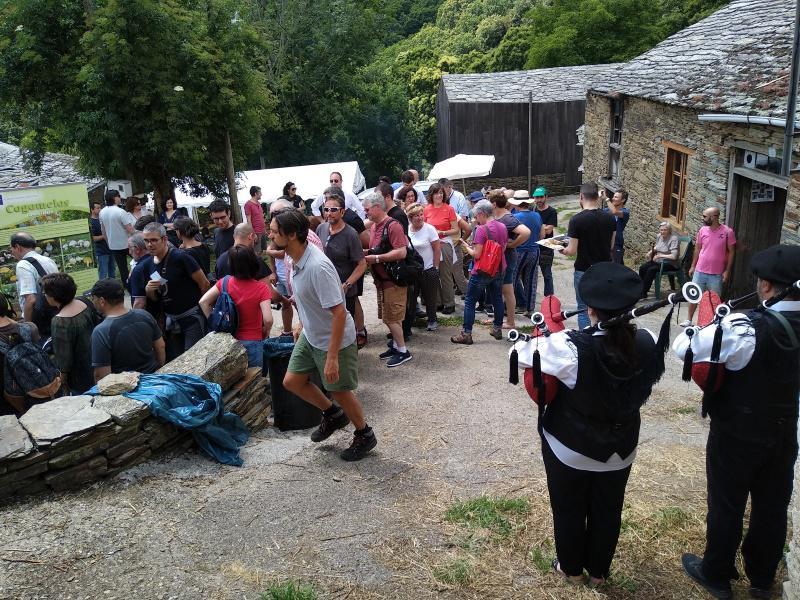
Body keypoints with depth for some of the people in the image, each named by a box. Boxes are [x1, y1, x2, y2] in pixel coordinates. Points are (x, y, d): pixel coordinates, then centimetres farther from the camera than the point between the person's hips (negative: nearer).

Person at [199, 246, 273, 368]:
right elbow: (268, 320, -22)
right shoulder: (261, 288, -13)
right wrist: (265, 332, -2)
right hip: (252, 343, -3)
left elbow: (203, 302, -6)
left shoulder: (225, 282, -4)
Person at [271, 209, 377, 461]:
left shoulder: (318, 266, -33)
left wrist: (332, 357, -29)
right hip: (310, 335, 9)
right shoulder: (297, 258, -5)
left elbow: (339, 313, -32)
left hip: (334, 340, -9)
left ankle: (364, 435, 34)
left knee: (340, 391, 9)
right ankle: (333, 414, 36)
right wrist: (301, 323, 22)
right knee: (291, 381, 14)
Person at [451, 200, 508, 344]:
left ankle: (466, 334, 3)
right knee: (497, 299, 18)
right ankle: (498, 329, 27)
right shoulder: (502, 227, 3)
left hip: (482, 272, -7)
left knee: (470, 302, 2)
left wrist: (467, 248, -2)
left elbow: (477, 254, -21)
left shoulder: (481, 229, -19)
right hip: (499, 270, 7)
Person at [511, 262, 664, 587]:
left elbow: (519, 353, -19)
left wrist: (537, 335, 0)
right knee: (607, 510, 24)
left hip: (570, 448, -3)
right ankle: (598, 570, 44)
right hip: (620, 449, 4)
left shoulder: (572, 347, -32)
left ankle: (571, 567, 42)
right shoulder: (647, 343, -18)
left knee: (569, 509, 21)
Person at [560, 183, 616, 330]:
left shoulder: (576, 220, -16)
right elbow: (611, 246, 8)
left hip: (584, 271, -4)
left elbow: (572, 251, -15)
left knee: (584, 309, 7)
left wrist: (562, 250, 5)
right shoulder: (610, 219, -2)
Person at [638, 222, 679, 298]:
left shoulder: (673, 239, -16)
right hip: (658, 260, 8)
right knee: (642, 268, -15)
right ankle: (641, 289, -8)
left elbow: (674, 256, -25)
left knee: (651, 270, -29)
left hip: (669, 263, -8)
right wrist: (651, 252, 6)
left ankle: (644, 293, -23)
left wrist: (660, 255, -22)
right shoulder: (659, 236, 6)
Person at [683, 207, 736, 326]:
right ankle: (689, 320, 20)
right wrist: (693, 266, 11)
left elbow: (731, 252, -4)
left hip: (717, 274, -3)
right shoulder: (702, 230, 1)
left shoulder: (727, 232, -9)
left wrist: (727, 270, -7)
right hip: (700, 271, 3)